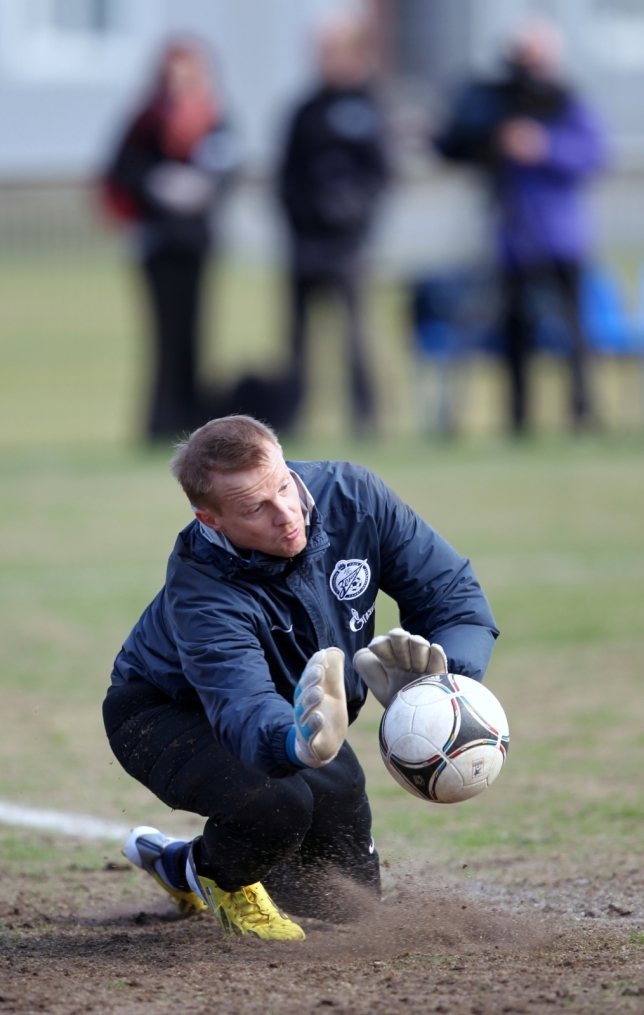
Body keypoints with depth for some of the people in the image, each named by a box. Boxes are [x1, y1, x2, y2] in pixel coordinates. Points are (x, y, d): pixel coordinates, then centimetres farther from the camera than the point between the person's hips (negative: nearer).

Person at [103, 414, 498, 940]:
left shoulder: (352, 496, -26)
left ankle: (179, 865, 35)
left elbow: (454, 595, -21)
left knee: (345, 901, 9)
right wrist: (299, 743, -79)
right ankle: (220, 875, 0)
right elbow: (245, 710, -53)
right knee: (276, 800, -38)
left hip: (303, 715, 6)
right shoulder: (203, 594, -40)